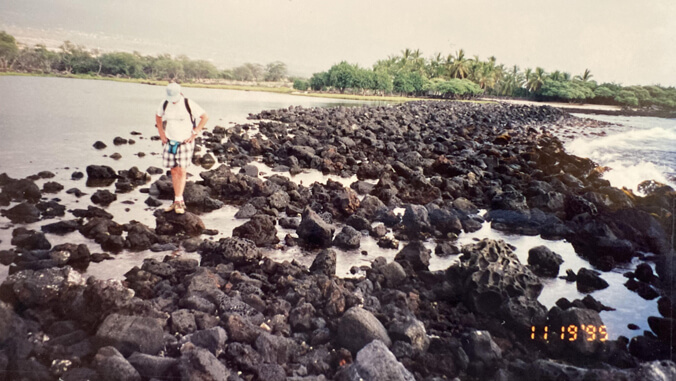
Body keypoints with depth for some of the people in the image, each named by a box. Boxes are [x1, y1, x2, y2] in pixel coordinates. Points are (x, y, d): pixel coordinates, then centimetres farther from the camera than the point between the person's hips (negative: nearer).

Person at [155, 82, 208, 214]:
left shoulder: (189, 104, -12)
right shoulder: (164, 104, 0)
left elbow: (205, 117, -5)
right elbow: (158, 117, 21)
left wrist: (195, 133, -7)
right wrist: (161, 133, 11)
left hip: (185, 142, -4)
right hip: (170, 142, 4)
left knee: (182, 171, -10)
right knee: (174, 171, 7)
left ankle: (178, 200, -7)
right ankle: (178, 201, 14)